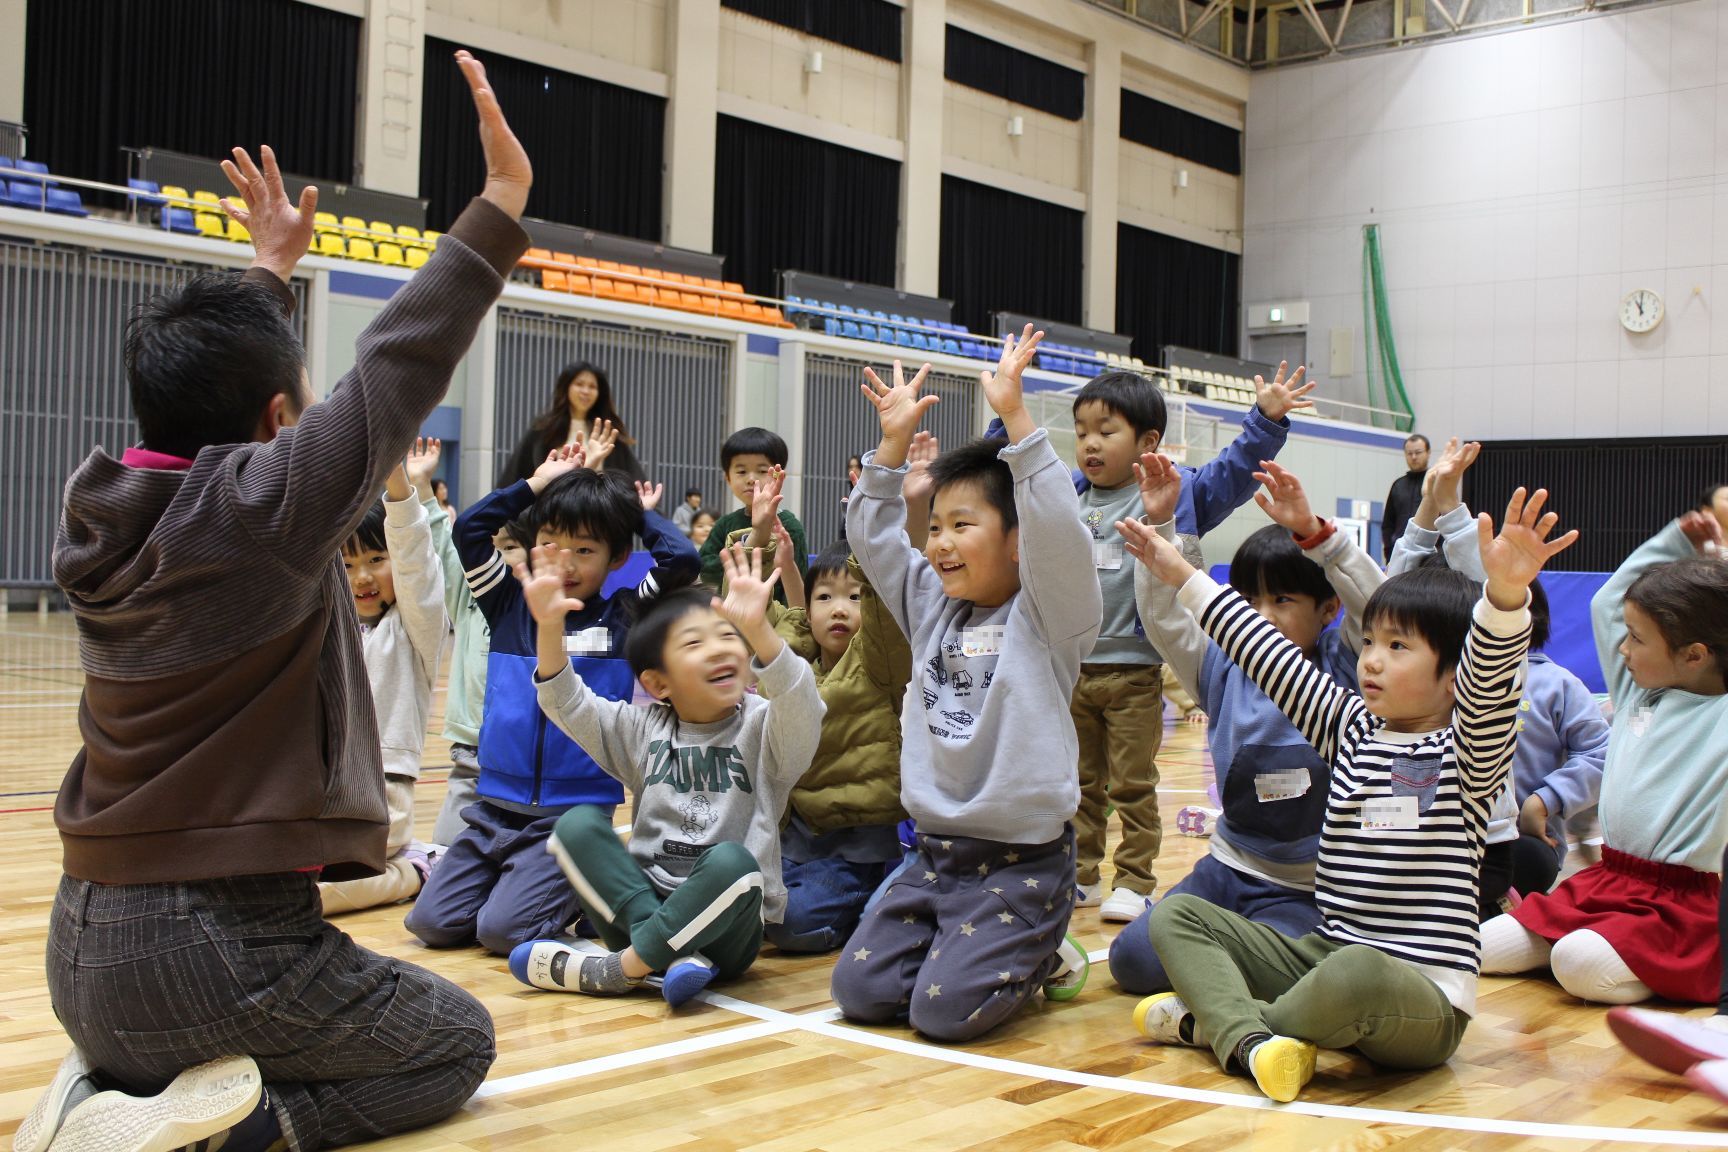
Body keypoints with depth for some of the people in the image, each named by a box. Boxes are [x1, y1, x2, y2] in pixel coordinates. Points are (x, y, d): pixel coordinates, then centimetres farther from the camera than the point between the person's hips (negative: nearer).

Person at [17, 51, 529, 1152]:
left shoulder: (100, 512, 1)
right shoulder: (260, 512, -19)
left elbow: (200, 409, 19)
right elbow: (401, 366, -17)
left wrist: (271, 270, 30)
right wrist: (502, 201, -14)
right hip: (216, 951, -7)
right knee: (456, 1040, 17)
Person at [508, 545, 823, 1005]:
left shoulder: (762, 728, -1)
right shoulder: (643, 729, 11)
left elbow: (801, 709, -22)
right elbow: (569, 707, 2)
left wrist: (757, 630, -40)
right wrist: (549, 628, -16)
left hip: (724, 923, -3)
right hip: (642, 906, 3)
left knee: (731, 861, -35)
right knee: (578, 824, -17)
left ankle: (620, 968, -20)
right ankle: (678, 956, -28)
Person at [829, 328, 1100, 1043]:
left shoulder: (1046, 616, -7)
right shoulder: (931, 606, 11)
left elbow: (1057, 532, -24)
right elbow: (872, 536, 12)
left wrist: (1014, 415, -26)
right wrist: (894, 442, 2)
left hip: (1022, 858, -6)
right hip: (935, 850, 6)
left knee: (946, 1010, -17)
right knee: (859, 991, -3)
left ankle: (1039, 958, 12)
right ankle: (982, 948, 20)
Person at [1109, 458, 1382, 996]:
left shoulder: (1340, 668, -4)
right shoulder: (1225, 668, 4)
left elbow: (1378, 606, -21)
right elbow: (1163, 616, -4)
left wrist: (1312, 531, -33)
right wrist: (1159, 525, -15)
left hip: (1307, 890, -4)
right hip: (1229, 868, 4)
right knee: (1131, 958, -10)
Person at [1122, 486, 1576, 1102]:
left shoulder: (1468, 752, -6)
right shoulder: (1353, 728, 12)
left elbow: (1488, 680, -26)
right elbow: (1270, 657, 13)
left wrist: (1506, 594, -46)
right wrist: (1184, 577, 14)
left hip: (1421, 996, -7)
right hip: (1326, 957, 7)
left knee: (1358, 973, -40)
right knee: (1176, 914, -1)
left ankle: (1212, 1019, -12)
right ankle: (1253, 1042, -27)